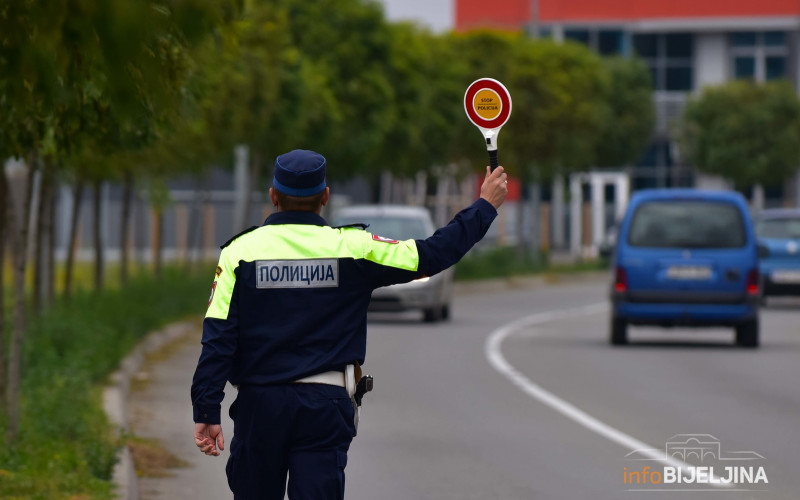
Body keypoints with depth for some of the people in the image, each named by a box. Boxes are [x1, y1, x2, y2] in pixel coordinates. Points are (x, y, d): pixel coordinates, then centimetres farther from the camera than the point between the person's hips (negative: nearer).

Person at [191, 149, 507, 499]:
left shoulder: (239, 251, -2)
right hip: (325, 408, -1)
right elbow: (433, 254, 3)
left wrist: (206, 412, -4)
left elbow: (218, 339, -6)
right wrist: (485, 206, 16)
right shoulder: (351, 248, -2)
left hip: (259, 405, 1)